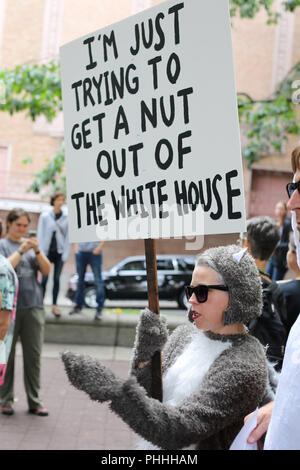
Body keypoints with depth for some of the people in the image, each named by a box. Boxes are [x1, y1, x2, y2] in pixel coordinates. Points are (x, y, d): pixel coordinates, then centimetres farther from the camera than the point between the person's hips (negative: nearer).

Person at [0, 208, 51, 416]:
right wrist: (21, 250, -16)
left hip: (33, 306, 3)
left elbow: (46, 270, 5)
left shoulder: (31, 244, 15)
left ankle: (34, 401, 6)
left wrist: (37, 251, -10)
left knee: (34, 356, 2)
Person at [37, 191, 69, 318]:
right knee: (44, 279, -3)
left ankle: (54, 306, 11)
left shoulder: (67, 216, 0)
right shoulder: (45, 216, -2)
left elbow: (68, 236, 2)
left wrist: (65, 254, -3)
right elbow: (40, 235, 0)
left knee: (57, 279, 4)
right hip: (47, 251, -1)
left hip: (59, 252, 1)